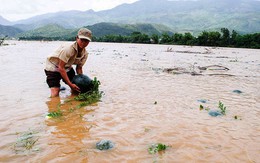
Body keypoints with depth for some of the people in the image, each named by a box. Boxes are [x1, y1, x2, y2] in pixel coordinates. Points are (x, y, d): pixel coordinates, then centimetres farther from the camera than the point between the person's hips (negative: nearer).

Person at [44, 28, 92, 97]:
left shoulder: (85, 54, -12)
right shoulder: (68, 49, -34)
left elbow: (79, 68, 0)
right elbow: (61, 68, -30)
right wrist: (70, 84, -30)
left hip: (67, 68, 6)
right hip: (53, 67, -6)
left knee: (76, 89, 1)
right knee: (55, 94, -17)